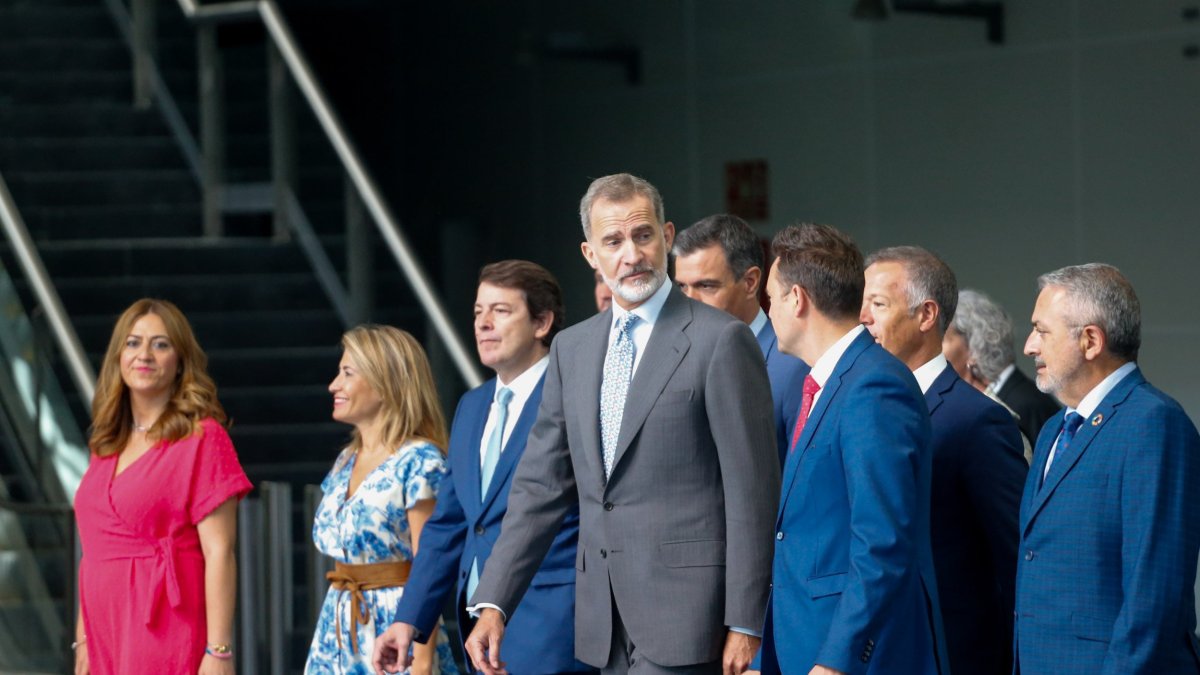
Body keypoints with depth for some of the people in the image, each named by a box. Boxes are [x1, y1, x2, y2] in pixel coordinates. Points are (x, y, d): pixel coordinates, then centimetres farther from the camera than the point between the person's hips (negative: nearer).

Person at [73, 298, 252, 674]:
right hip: (108, 639, 6)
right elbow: (94, 552, 16)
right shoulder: (108, 445, 14)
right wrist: (83, 642, 13)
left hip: (166, 637, -6)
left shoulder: (201, 438, -6)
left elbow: (219, 553, -11)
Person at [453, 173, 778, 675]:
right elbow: (540, 485, 14)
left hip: (684, 602, -6)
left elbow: (752, 491, -8)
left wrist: (744, 624, -11)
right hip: (605, 618, 6)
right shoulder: (572, 349, 14)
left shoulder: (721, 341, -5)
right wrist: (493, 604, 5)